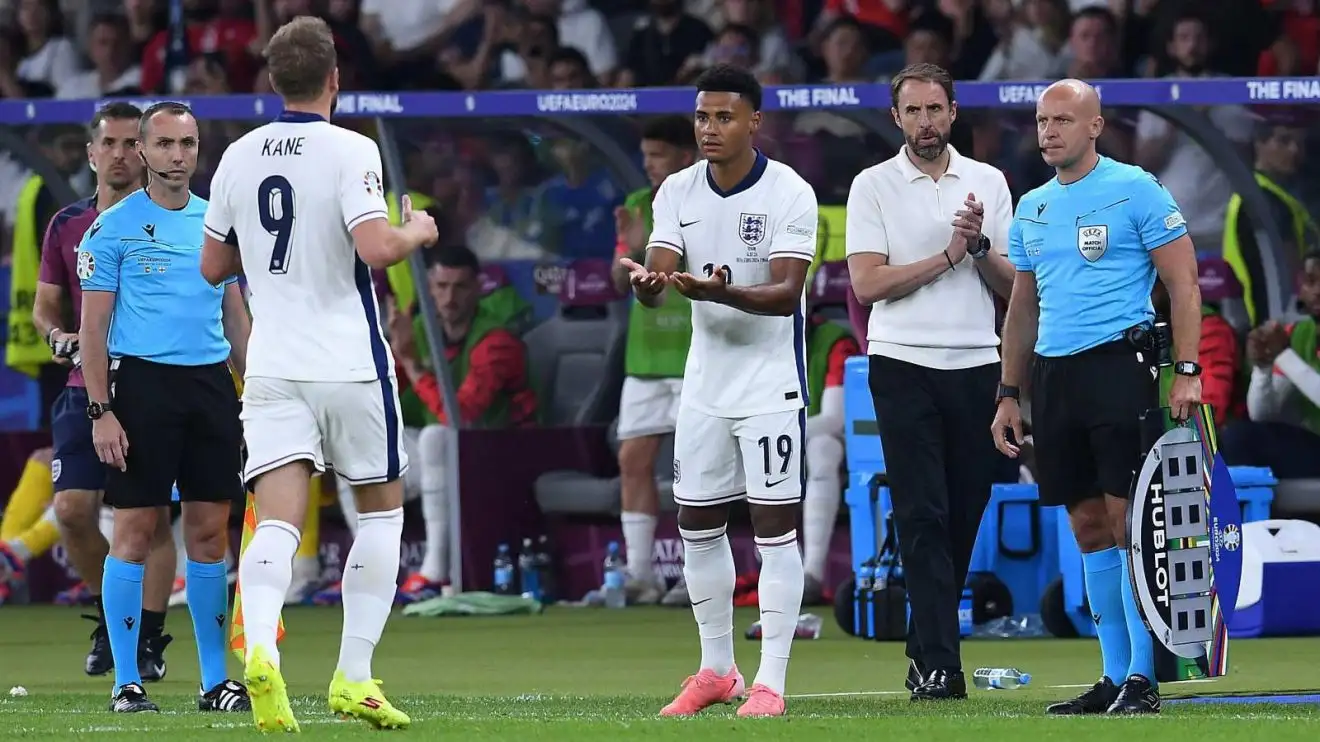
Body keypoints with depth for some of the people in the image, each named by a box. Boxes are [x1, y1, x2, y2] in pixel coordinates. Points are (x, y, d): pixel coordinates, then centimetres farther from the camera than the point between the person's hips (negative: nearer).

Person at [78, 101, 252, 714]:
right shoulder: (114, 227, -1)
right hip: (142, 382, -4)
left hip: (211, 383, 4)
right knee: (135, 530, -4)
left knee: (209, 531, 5)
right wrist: (100, 411, -10)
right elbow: (93, 326, -3)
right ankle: (126, 681, 2)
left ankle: (215, 680, 10)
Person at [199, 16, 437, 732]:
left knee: (277, 520, -5)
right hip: (349, 365, -3)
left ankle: (260, 648, -32)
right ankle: (353, 676, 8)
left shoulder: (239, 157, 6)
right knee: (382, 507, 14)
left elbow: (213, 265, 14)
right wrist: (415, 233, 0)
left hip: (273, 370, 3)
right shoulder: (349, 151, -10)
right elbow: (375, 248, -21)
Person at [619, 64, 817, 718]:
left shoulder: (789, 193, -13)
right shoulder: (678, 192, 2)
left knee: (775, 526, -7)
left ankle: (770, 682, -4)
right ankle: (715, 670, 22)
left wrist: (721, 292, -38)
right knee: (697, 523, 9)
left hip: (771, 379, -5)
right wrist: (647, 282, -31)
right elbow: (657, 277, -7)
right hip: (704, 380, 6)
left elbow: (787, 292, -21)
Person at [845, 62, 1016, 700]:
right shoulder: (873, 186, 2)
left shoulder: (988, 183, 11)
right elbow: (868, 283, -7)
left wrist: (981, 246, -10)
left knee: (963, 516, 5)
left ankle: (926, 649, 17)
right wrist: (947, 255, -10)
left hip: (976, 366, 3)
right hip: (904, 366, -3)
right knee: (923, 516, -9)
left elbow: (1011, 285, 9)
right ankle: (939, 666, -13)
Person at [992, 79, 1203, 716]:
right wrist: (1008, 394, 18)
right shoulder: (1031, 208, 16)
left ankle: (1143, 676, -8)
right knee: (1088, 526, 7)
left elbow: (1183, 284, -4)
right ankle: (1113, 675, 11)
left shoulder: (1135, 190, -3)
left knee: (1127, 518, -10)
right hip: (1053, 374, 6)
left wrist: (1187, 371, -12)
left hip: (1119, 366, -6)